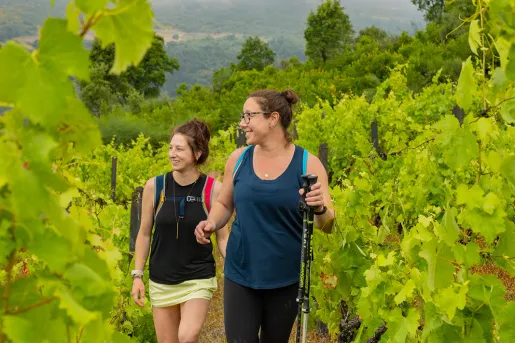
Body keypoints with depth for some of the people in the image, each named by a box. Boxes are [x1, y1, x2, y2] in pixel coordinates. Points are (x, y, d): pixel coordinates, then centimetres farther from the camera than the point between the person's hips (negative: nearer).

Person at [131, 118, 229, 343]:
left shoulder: (214, 189, -10)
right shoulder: (154, 186, -6)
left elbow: (223, 238, -3)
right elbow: (144, 234, 5)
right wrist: (137, 275, 2)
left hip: (199, 279, -2)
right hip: (161, 281, 2)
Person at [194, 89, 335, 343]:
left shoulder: (307, 164, -8)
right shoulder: (238, 159, -1)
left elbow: (327, 226, -8)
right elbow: (224, 204, 13)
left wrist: (320, 209, -31)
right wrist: (211, 223, -8)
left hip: (286, 279, -1)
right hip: (240, 274, 2)